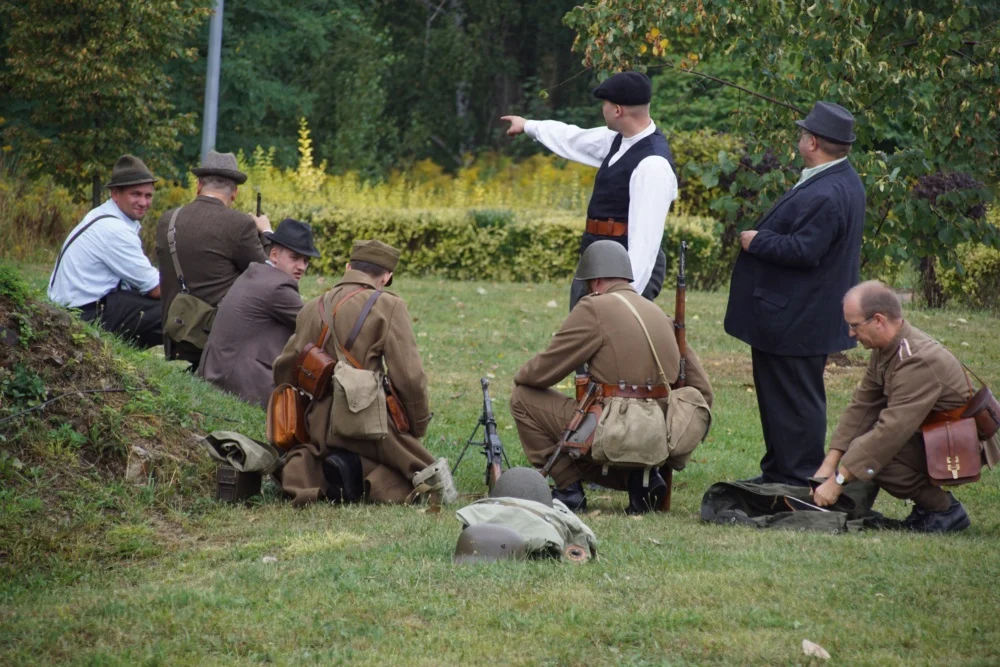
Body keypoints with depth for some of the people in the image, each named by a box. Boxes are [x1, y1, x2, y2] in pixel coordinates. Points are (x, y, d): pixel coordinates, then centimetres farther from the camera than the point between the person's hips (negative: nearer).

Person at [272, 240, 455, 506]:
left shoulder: (312, 309, 10)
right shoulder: (388, 307, -7)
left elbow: (283, 371, 18)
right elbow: (409, 377, -12)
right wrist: (418, 428, 4)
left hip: (320, 432, 6)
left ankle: (305, 470, -9)